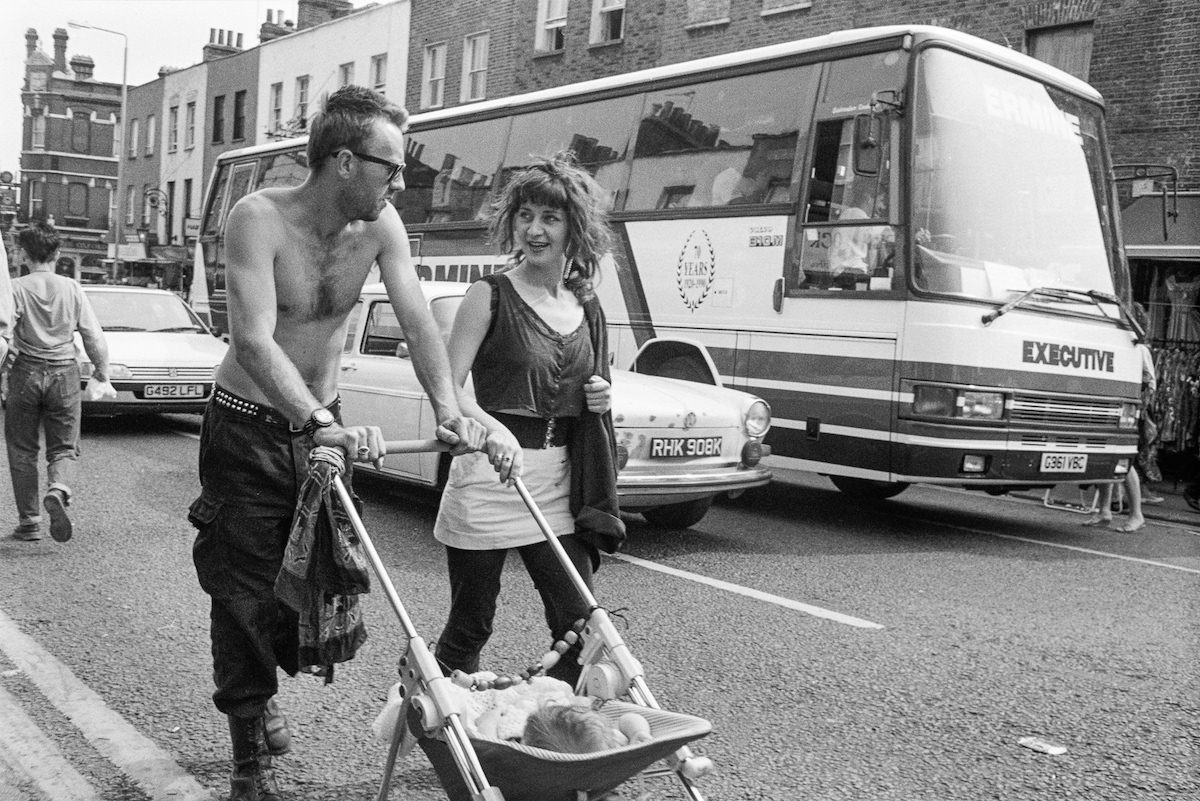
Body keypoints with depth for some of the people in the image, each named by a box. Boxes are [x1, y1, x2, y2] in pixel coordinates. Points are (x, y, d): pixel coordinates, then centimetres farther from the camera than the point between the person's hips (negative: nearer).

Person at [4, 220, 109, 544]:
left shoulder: (16, 288, -4)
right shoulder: (71, 288, 2)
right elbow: (94, 336, 1)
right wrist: (102, 369, 16)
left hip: (26, 372, -1)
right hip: (64, 373, 1)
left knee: (22, 450, 11)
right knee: (64, 447, 9)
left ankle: (29, 521, 12)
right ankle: (59, 491, -21)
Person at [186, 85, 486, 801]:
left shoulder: (381, 226, -8)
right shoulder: (259, 219, -24)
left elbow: (418, 321, -14)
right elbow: (255, 341, -35)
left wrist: (449, 408, -29)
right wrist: (323, 425, -48)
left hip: (324, 425, 5)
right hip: (249, 428, -5)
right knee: (246, 592, 1)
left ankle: (265, 686, 43)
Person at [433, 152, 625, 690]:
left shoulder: (587, 308, 11)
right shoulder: (490, 297, -6)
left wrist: (599, 400, 1)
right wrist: (492, 429, -33)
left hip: (560, 483, 5)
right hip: (491, 471, -5)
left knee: (579, 625, 3)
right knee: (469, 628, 6)